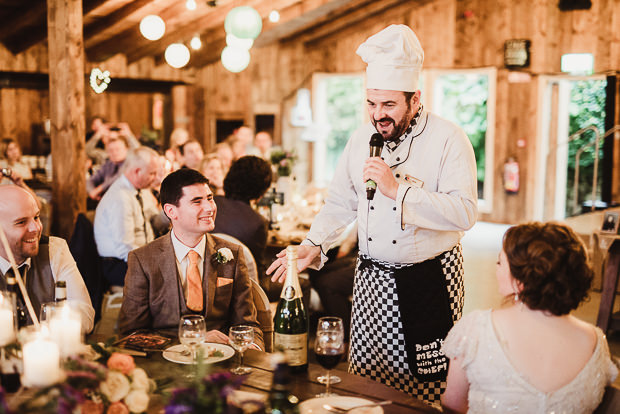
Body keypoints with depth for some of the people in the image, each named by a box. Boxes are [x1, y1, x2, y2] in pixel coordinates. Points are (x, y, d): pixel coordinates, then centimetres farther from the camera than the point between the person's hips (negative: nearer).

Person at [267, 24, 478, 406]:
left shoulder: (448, 139, -11)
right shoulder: (361, 139, 6)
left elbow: (465, 213, -22)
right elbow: (340, 203, 14)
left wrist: (398, 190, -26)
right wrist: (314, 244, -2)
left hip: (431, 280, -4)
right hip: (372, 278, 5)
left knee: (427, 386, 3)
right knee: (364, 377, 10)